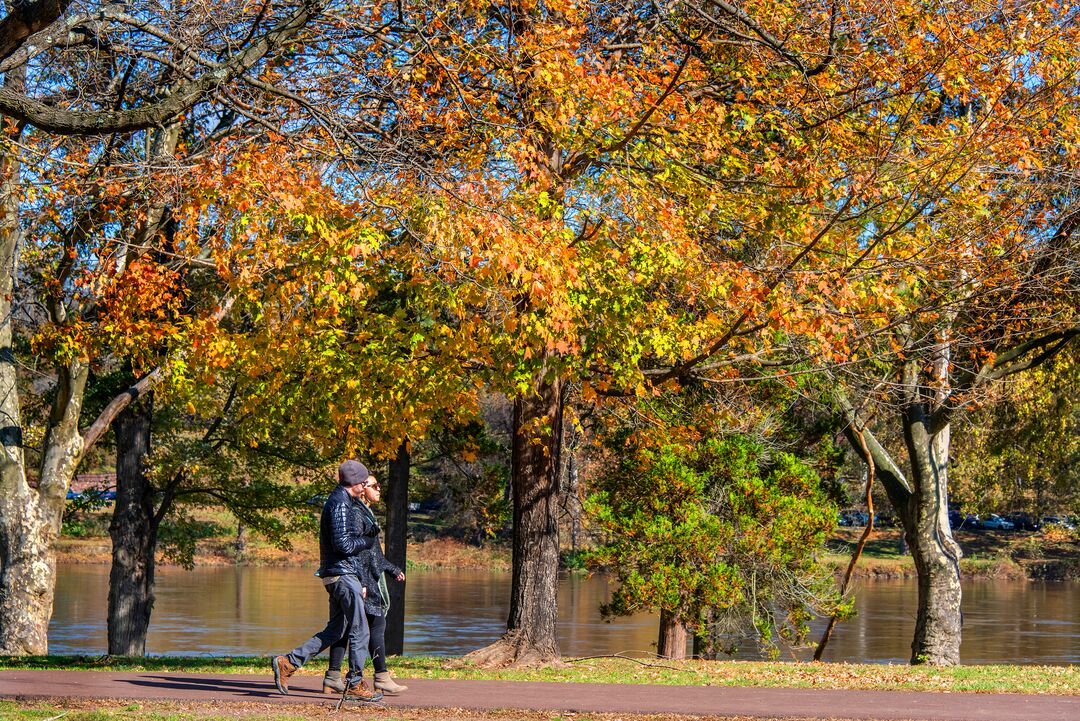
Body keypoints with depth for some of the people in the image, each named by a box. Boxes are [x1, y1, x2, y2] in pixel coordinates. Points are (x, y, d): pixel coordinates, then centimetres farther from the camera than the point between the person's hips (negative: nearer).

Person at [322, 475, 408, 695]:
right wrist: (362, 582, -24)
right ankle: (382, 678, -4)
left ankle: (332, 679, 7)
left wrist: (392, 569, 30)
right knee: (376, 624, -7)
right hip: (361, 577, -10)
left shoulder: (365, 513, 20)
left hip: (367, 576, 10)